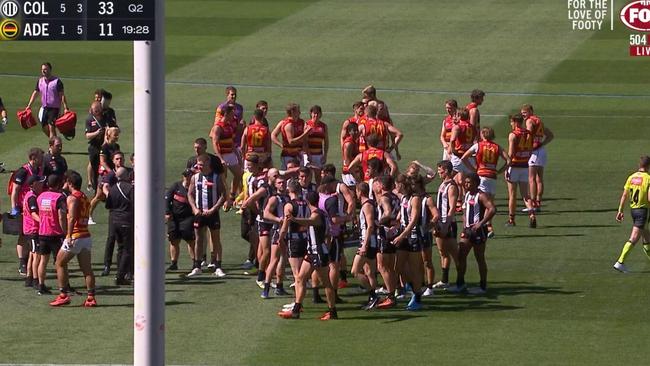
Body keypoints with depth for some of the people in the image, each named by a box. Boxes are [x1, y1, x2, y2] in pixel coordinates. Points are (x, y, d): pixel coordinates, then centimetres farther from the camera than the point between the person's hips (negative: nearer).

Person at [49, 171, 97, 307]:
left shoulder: (72, 198, -9)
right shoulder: (85, 198, 16)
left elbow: (72, 218, -20)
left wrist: (69, 236, -24)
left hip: (75, 237, -7)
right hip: (86, 236, 7)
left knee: (60, 263, 5)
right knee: (87, 268, 5)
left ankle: (63, 295, 2)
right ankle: (91, 298, 1)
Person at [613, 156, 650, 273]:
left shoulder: (631, 177, 5)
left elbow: (624, 195, 5)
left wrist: (620, 211, 9)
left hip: (633, 209, 7)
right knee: (634, 239, -8)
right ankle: (620, 262, -14)